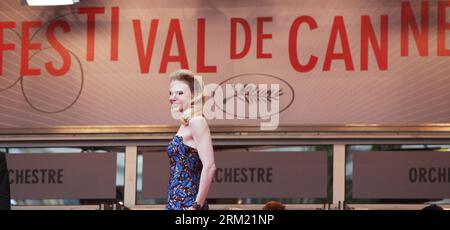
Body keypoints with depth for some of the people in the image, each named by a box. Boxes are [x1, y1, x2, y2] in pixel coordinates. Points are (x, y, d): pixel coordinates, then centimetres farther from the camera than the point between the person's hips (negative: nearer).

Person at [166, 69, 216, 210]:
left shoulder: (197, 122, -9)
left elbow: (209, 167, -17)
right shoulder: (185, 124, 17)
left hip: (187, 204, -9)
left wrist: (197, 205, -19)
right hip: (176, 202, 9)